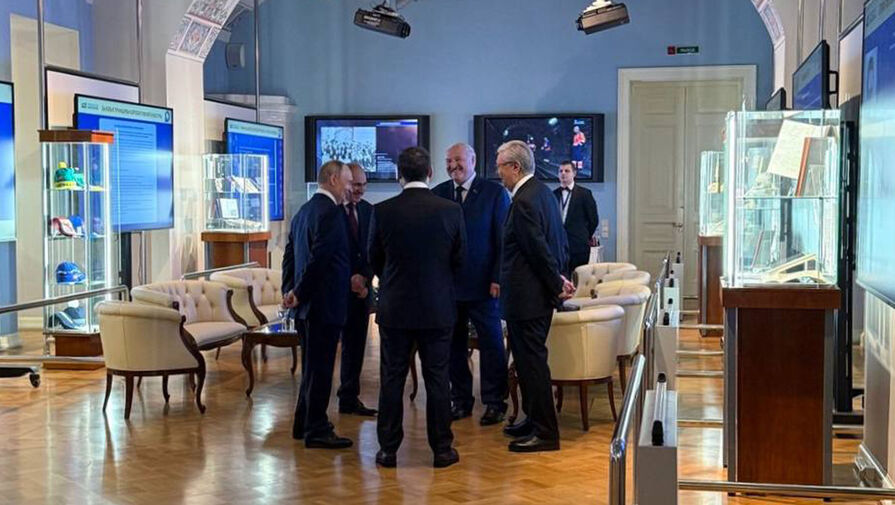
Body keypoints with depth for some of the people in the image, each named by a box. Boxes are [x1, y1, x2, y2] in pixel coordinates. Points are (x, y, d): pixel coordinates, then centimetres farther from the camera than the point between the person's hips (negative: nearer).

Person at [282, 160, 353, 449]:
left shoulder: (303, 211, 15)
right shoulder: (331, 213, -16)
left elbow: (290, 255, 16)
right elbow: (319, 259, -22)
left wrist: (289, 291, 11)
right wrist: (299, 293, -14)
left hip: (306, 305, 10)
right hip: (325, 304, -10)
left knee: (312, 366, 17)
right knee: (320, 368, -4)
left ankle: (304, 425, 26)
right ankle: (317, 431, 2)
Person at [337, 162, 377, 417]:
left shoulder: (367, 210, 11)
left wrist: (364, 277, -5)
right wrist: (349, 279, -13)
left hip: (361, 288, 6)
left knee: (355, 345, 10)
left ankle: (350, 399, 18)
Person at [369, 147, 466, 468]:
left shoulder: (382, 212, -7)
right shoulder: (451, 211, -7)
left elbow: (374, 260, 4)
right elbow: (459, 260, 3)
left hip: (394, 308, 0)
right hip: (438, 308, 0)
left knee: (392, 380, 8)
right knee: (437, 379, 7)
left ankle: (388, 449, 12)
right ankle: (442, 449, 12)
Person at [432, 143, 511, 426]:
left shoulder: (494, 193, -2)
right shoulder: (437, 195, 7)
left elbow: (504, 240, -4)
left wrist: (498, 278, -10)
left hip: (483, 283, -3)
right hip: (447, 283, 3)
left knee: (491, 342, 3)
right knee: (453, 344, 9)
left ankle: (494, 402, 13)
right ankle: (460, 400, 20)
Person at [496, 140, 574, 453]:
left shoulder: (524, 201, -19)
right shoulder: (542, 192, 12)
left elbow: (539, 249, -21)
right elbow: (560, 240, 16)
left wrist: (556, 284, -12)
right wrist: (559, 278, 14)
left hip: (527, 297, -10)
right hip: (538, 293, 10)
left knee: (531, 360, -3)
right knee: (530, 359, 18)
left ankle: (545, 433, 3)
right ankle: (535, 421, 29)